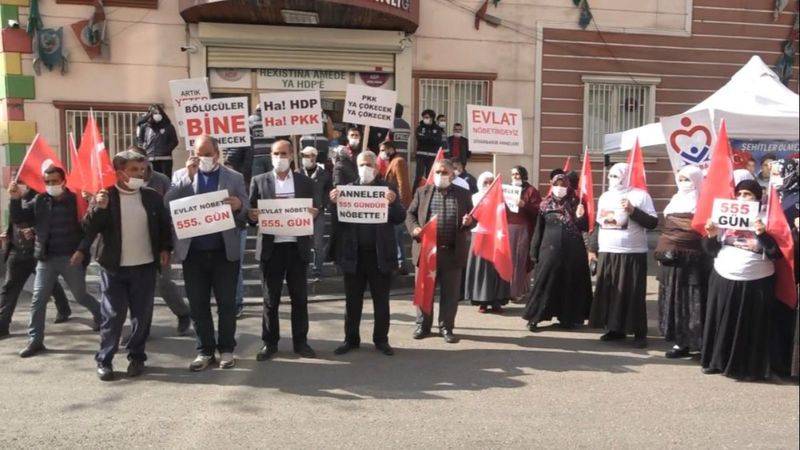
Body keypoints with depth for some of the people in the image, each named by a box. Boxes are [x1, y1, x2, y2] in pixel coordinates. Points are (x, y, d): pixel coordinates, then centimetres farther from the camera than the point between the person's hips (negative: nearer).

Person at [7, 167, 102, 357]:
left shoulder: (77, 200, -5)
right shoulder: (39, 201, 5)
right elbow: (18, 219, 2)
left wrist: (81, 250, -17)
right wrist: (15, 199, -14)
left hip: (71, 258, -3)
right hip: (46, 259, 3)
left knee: (81, 296, 10)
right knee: (38, 299, 0)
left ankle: (100, 314, 39)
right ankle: (35, 340, 9)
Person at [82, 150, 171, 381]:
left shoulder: (152, 197, 3)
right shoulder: (105, 196, -4)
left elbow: (164, 225, 12)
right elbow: (88, 230, -10)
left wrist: (165, 249, 0)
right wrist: (99, 208, -25)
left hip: (145, 266, 2)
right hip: (114, 267, -2)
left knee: (142, 315, 8)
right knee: (112, 316, 2)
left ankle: (137, 357, 21)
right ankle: (104, 360, 15)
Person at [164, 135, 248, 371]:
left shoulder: (234, 178, 4)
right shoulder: (182, 177, 8)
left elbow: (245, 215, 1)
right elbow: (167, 204, -8)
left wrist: (239, 206, -22)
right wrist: (188, 176, -15)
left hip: (225, 251, -2)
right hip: (193, 252, 2)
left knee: (227, 303, 6)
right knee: (198, 304, 8)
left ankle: (226, 349, 19)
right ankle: (205, 350, 20)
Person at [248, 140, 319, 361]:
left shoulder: (305, 182, 8)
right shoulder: (259, 181, 5)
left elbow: (313, 211, 8)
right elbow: (252, 213, 3)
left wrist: (314, 213, -14)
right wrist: (252, 216, -19)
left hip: (297, 247, 1)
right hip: (272, 247, -1)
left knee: (300, 297, 7)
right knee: (271, 298, 7)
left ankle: (300, 341, 19)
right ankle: (270, 342, 18)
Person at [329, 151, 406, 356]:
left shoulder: (388, 189, 3)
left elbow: (400, 218, -4)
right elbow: (336, 218, 1)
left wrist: (393, 203, -22)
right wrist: (334, 203, -18)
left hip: (380, 253, -1)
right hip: (353, 253, 1)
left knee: (381, 299, 9)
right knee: (352, 300, 10)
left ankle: (381, 340, 19)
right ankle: (351, 339, 21)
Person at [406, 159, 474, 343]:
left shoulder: (463, 194, 7)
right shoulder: (422, 192, 7)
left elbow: (473, 218, 8)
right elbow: (410, 214, 8)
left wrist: (469, 222, -15)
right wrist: (414, 228, -11)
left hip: (453, 252, 0)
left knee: (450, 292, 5)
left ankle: (446, 327, 17)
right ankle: (422, 325, 21)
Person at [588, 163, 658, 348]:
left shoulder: (640, 195, -3)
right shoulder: (605, 196, 14)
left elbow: (652, 222, -9)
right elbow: (598, 224, 18)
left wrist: (633, 210, -20)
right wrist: (593, 248, 14)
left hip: (633, 254, -5)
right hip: (606, 253, 5)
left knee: (633, 294, -4)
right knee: (608, 292, 6)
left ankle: (640, 333, 6)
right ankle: (614, 329, 17)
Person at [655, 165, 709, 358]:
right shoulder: (674, 201, 16)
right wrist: (661, 252, 17)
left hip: (691, 259, -7)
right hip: (670, 258, 7)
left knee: (690, 300, -4)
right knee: (673, 299, 8)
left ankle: (686, 342, 1)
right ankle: (679, 340, 15)